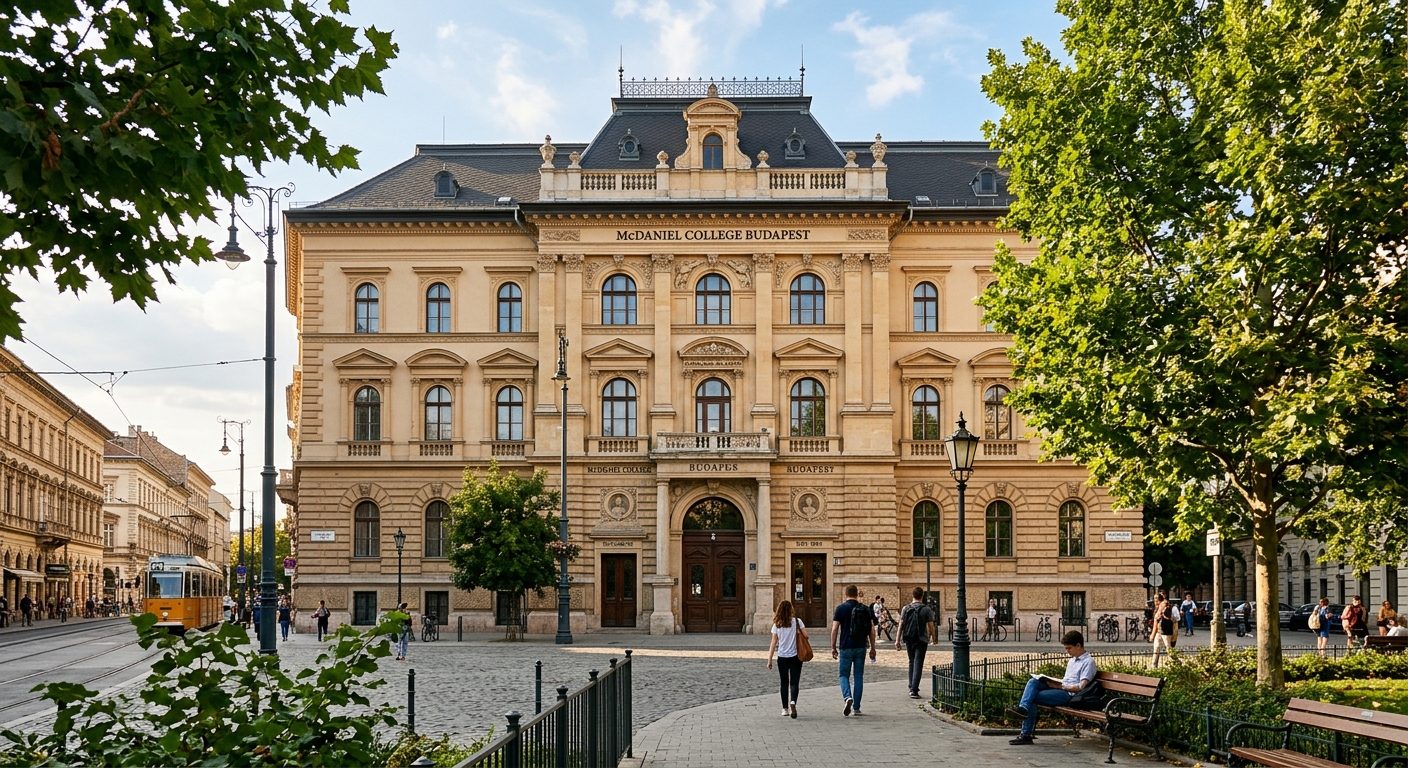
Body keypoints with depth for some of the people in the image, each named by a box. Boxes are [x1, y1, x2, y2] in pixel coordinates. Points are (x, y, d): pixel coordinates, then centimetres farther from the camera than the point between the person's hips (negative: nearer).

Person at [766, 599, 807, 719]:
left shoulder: (777, 625, -4)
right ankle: (793, 702, -26)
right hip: (795, 657, -1)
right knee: (794, 682, 0)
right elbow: (806, 635, -10)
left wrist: (769, 660, 0)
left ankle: (785, 709, 16)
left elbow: (773, 643, -4)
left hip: (782, 658, 1)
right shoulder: (797, 621, -6)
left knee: (784, 683, 13)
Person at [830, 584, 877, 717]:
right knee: (859, 676, 8)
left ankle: (848, 697, -20)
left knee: (844, 675, 7)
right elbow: (872, 629, 4)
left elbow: (835, 629, -7)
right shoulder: (865, 609, 4)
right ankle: (856, 708, 9)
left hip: (846, 647, -3)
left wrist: (833, 647, 1)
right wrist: (872, 648, 10)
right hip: (861, 647, 3)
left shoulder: (841, 609, -4)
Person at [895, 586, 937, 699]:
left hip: (908, 640, 3)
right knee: (918, 664, -5)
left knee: (911, 663, 18)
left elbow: (901, 625, 3)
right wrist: (934, 638, 11)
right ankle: (914, 690, -13)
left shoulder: (905, 609, 3)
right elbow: (931, 626, -4)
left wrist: (898, 640, 7)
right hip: (921, 640, -3)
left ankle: (911, 687, 21)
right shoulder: (926, 610, -6)